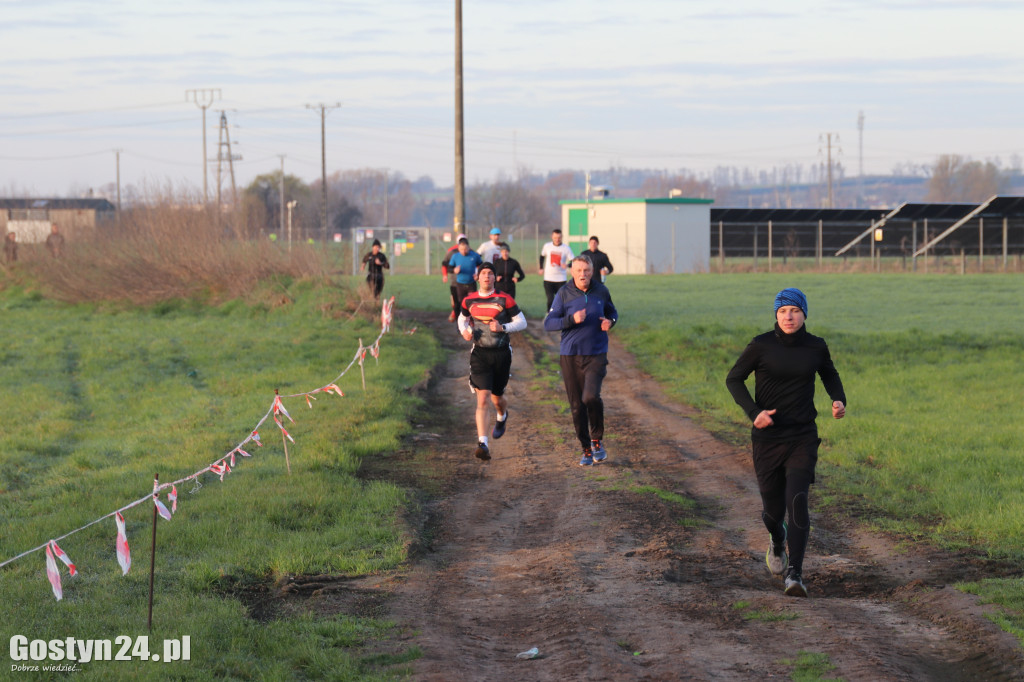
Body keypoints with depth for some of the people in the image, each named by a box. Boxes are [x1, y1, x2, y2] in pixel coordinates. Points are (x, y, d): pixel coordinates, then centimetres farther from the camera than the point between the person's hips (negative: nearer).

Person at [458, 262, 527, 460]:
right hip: (480, 353, 0)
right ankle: (482, 443, -18)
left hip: (501, 354, 0)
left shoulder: (504, 299, -6)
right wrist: (464, 331, -2)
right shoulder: (469, 300, 3)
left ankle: (502, 416, 52)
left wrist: (503, 327, -19)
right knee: (482, 398, -13)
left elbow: (522, 322, -2)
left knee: (497, 397, 14)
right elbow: (462, 318, 21)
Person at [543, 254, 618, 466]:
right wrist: (571, 320, -20)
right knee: (577, 406, 3)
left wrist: (610, 321, -2)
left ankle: (597, 439, 0)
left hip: (596, 355, 0)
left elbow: (612, 312, 22)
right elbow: (548, 323, -5)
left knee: (591, 397, -21)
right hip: (570, 356, 0)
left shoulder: (601, 291, 4)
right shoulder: (564, 294, -3)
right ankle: (587, 449, 18)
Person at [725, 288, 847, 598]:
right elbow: (734, 379, -1)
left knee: (797, 502, -18)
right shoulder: (761, 345, -8)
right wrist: (753, 412, -15)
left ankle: (795, 574, -19)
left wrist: (839, 400, 1)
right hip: (767, 438, 0)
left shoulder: (816, 346, 0)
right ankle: (777, 540, 46)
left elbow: (829, 374, 20)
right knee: (773, 509, 9)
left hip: (802, 438, 0)